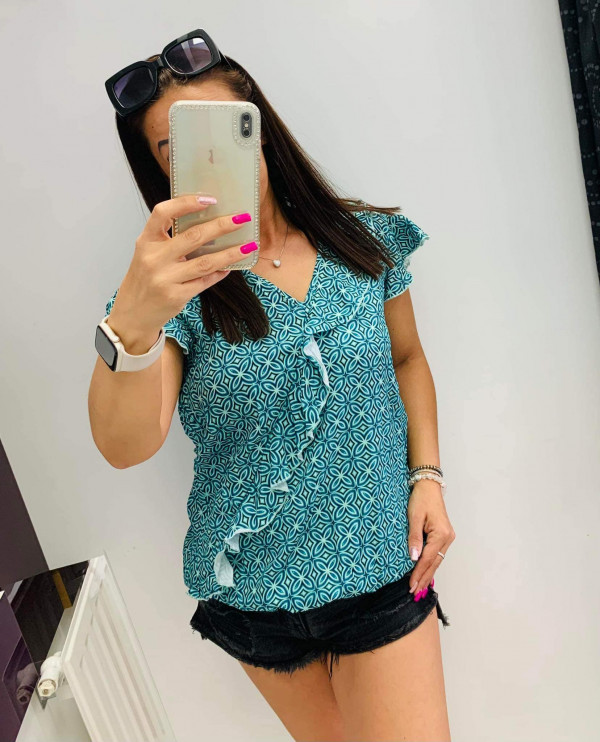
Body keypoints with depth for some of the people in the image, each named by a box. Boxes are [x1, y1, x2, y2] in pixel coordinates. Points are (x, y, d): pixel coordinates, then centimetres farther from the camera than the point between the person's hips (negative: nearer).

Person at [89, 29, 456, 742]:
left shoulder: (367, 241, -4)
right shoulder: (178, 288, -12)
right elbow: (125, 447, -26)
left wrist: (428, 475, -3)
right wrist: (132, 324, -45)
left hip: (382, 566, 1)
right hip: (255, 585, 0)